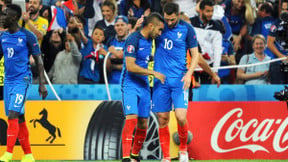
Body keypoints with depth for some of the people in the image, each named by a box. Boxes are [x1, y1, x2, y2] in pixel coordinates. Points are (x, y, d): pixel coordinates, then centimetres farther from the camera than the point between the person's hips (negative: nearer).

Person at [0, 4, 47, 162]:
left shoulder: (27, 36, -7)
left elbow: (39, 61, -5)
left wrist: (42, 84, -10)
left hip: (22, 79, -6)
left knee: (13, 115, -17)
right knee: (19, 119, 7)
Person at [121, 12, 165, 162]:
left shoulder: (149, 40, 11)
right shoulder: (133, 39, -14)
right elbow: (130, 66, -21)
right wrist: (153, 73, -17)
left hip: (144, 85, 8)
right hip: (130, 84, -8)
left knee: (143, 123, 6)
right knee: (131, 118, -20)